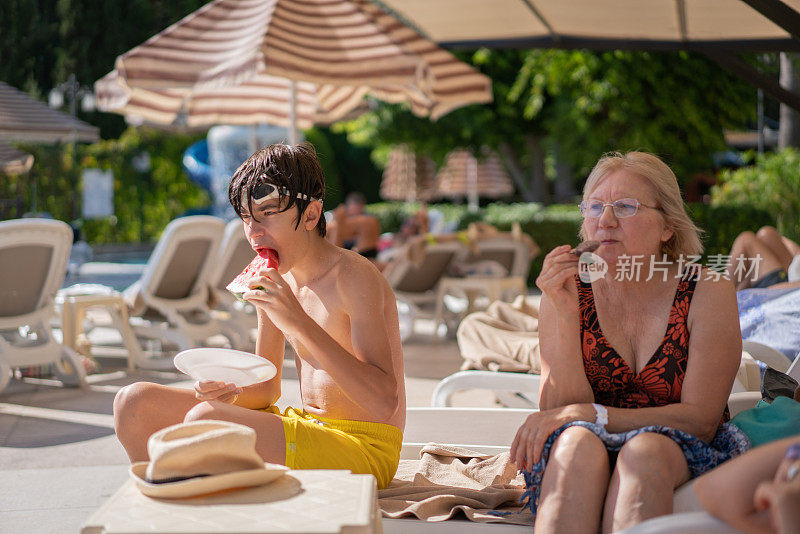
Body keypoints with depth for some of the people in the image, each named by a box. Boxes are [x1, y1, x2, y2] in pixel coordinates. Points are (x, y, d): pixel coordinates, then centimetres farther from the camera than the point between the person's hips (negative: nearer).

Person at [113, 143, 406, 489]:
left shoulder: (354, 277, -16)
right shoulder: (275, 280, 8)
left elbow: (384, 402, -26)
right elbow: (268, 389, 15)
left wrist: (298, 321, -31)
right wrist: (232, 393, -11)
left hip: (364, 448, -8)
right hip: (307, 426, 8)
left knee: (203, 420, -30)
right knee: (134, 402, 1)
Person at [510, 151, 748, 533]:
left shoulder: (709, 292, -5)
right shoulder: (568, 291, 1)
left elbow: (701, 420, -10)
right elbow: (559, 411, -7)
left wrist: (590, 414, -19)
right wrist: (567, 316, -19)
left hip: (683, 459, -1)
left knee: (646, 449, -35)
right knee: (578, 442, -33)